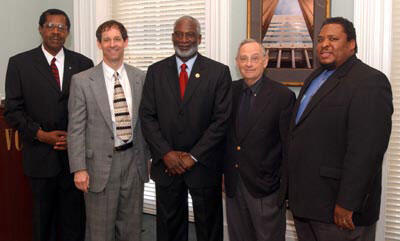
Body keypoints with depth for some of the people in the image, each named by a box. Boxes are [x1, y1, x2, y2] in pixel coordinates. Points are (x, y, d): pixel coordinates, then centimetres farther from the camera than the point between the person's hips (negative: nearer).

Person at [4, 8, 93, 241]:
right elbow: (13, 110, -1)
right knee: (43, 216, 13)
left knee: (75, 217, 8)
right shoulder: (19, 63, 1)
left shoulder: (83, 63, 5)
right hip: (41, 155, -1)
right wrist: (41, 134, -12)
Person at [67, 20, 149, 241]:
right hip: (101, 163, -3)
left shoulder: (140, 78, 4)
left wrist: (147, 157, 10)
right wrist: (79, 169, -11)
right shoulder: (82, 81, -5)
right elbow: (76, 129, -6)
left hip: (133, 161, 3)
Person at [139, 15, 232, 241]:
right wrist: (166, 153, -9)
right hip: (166, 164, 2)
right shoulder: (156, 71, 4)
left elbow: (222, 119, -8)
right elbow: (147, 116, 2)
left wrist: (193, 156, -12)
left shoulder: (219, 72, -3)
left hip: (203, 164, -2)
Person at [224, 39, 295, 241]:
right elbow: (223, 133, 10)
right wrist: (221, 171, 8)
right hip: (233, 184, 5)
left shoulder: (283, 96, -10)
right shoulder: (230, 91, 4)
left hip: (266, 187, -4)